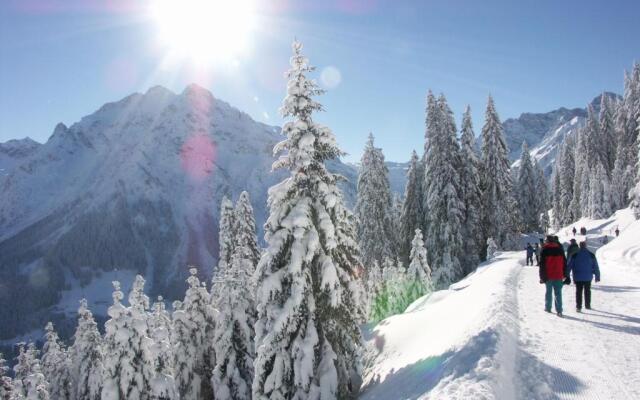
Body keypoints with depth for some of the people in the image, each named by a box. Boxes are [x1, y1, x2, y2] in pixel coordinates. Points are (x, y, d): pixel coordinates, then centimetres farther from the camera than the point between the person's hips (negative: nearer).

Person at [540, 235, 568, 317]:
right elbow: (564, 263, 9)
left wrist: (542, 276, -1)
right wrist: (566, 275, 14)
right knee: (558, 293, 0)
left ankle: (548, 308, 18)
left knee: (548, 292, 12)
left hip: (548, 275, -2)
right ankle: (559, 310, -7)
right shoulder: (560, 249, 6)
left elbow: (542, 264, -5)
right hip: (558, 275, 2)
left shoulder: (545, 250, -4)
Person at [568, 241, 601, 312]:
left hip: (578, 277, -2)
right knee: (587, 291, 17)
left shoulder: (575, 255, -7)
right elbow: (596, 267, 3)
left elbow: (569, 266, -5)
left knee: (578, 291, 2)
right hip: (588, 277, 2)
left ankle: (578, 307, -2)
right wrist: (597, 276, 11)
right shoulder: (591, 255, -2)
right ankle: (587, 305, 26)